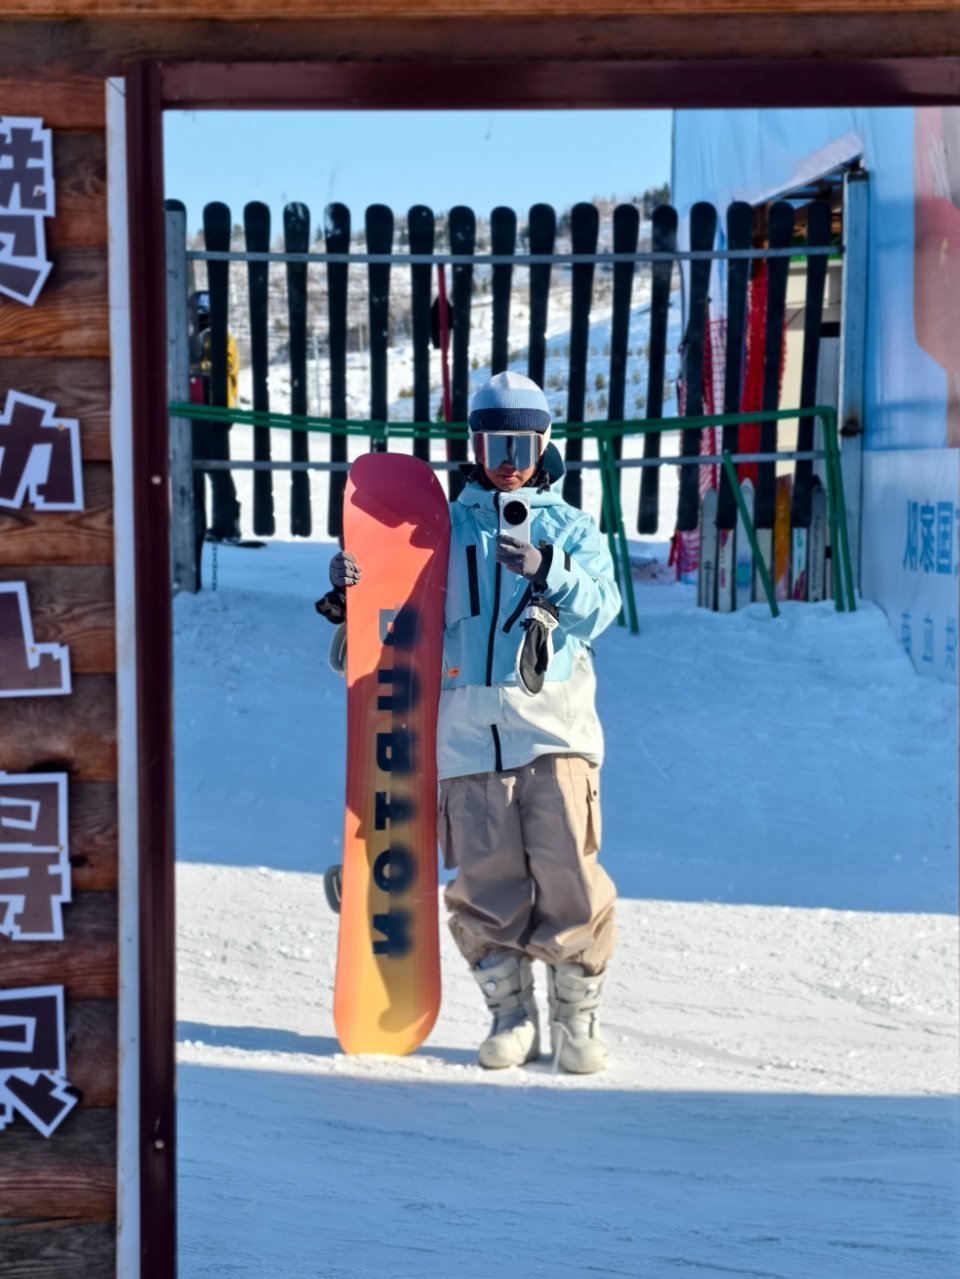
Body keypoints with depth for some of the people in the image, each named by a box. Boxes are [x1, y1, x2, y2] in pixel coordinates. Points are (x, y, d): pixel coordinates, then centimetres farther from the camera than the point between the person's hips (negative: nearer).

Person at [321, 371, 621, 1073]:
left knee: (568, 874, -7)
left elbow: (599, 608, -1)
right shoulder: (446, 527, 16)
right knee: (485, 883, 2)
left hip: (553, 725, -1)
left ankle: (578, 1017, 7)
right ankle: (511, 1015, 16)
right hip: (468, 731, 1)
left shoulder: (570, 527, 13)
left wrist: (548, 570, -19)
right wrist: (351, 587, -3)